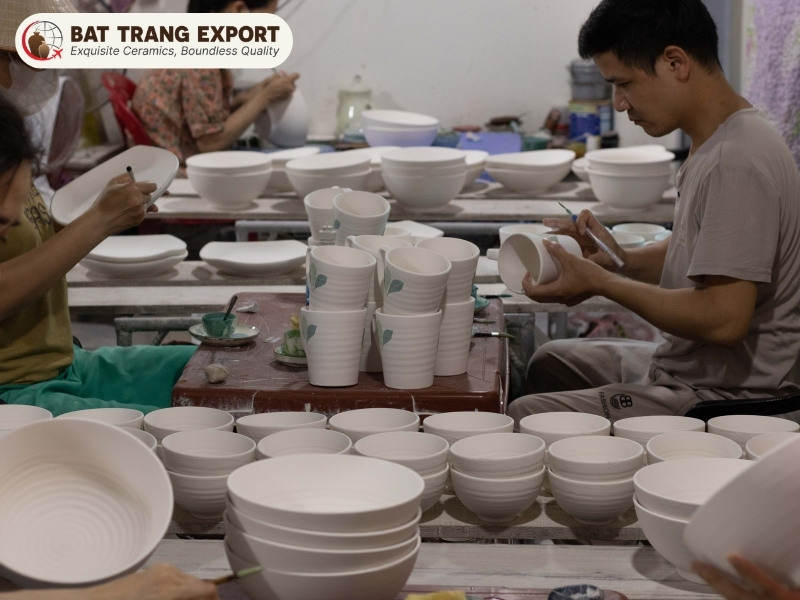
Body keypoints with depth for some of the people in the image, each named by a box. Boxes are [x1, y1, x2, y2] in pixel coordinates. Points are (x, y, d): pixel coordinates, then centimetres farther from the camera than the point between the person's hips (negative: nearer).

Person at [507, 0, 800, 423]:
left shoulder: (737, 162, -25)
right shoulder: (714, 144, 8)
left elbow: (722, 318, -29)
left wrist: (601, 283, -19)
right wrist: (623, 259, 3)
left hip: (727, 399, -11)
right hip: (689, 367, 11)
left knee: (522, 418, -16)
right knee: (550, 362, 27)